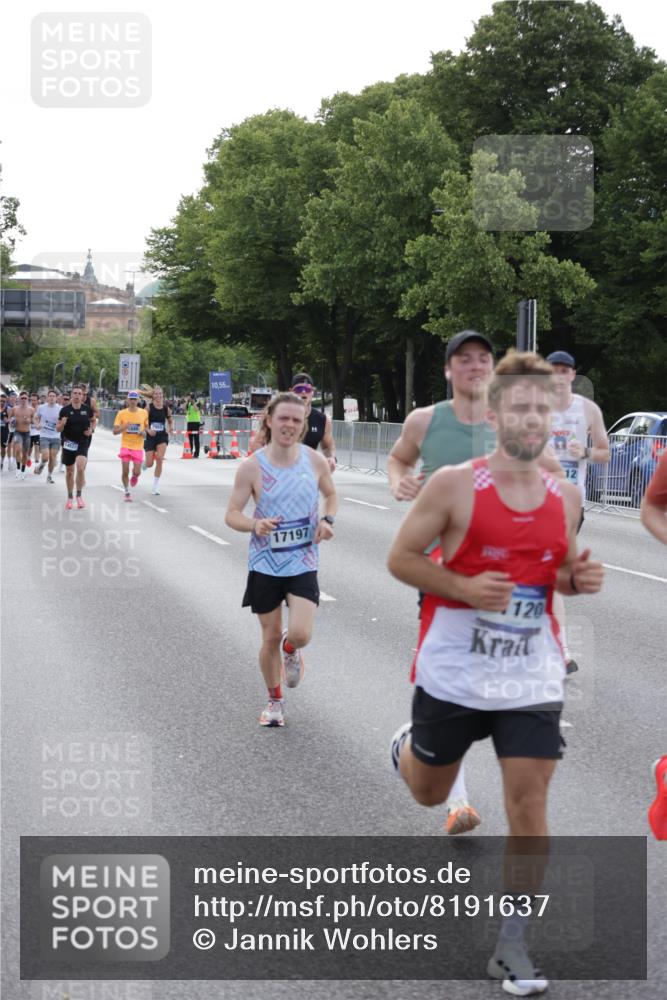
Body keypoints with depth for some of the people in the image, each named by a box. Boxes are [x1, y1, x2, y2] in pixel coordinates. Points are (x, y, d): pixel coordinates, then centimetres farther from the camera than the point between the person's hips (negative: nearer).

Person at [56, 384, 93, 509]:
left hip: (83, 443, -1)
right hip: (68, 443, 1)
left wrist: (91, 430, 0)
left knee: (80, 468, -21)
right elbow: (58, 429, -2)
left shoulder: (87, 409, -2)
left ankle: (79, 495, -4)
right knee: (69, 471, 10)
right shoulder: (65, 410, -6)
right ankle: (70, 497, 27)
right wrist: (62, 423, -23)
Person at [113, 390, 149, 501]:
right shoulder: (121, 413, -4)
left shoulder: (144, 413, 0)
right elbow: (115, 431, -4)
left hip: (138, 446, 1)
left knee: (137, 472, -5)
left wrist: (144, 432, -8)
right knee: (125, 472, -3)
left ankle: (134, 476, 34)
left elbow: (147, 427, 15)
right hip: (125, 446, -1)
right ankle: (127, 492, 18)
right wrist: (124, 427, -23)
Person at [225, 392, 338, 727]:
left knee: (300, 634, -15)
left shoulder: (315, 461, -4)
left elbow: (331, 494, 14)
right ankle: (275, 700, 31)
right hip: (265, 564, -1)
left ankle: (290, 649, 24)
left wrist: (327, 520, -6)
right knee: (270, 637, 8)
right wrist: (254, 525, -27)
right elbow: (232, 514, -6)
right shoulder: (252, 466, -10)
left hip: (303, 562, 1)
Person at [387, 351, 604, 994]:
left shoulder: (566, 497, 1)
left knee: (529, 804, -4)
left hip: (531, 680, 2)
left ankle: (511, 946, 8)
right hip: (453, 674, -2)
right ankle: (406, 747, 54)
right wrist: (465, 588, -22)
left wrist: (579, 580, -7)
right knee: (429, 793, 17)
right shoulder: (453, 485, -12)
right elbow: (400, 558, -7)